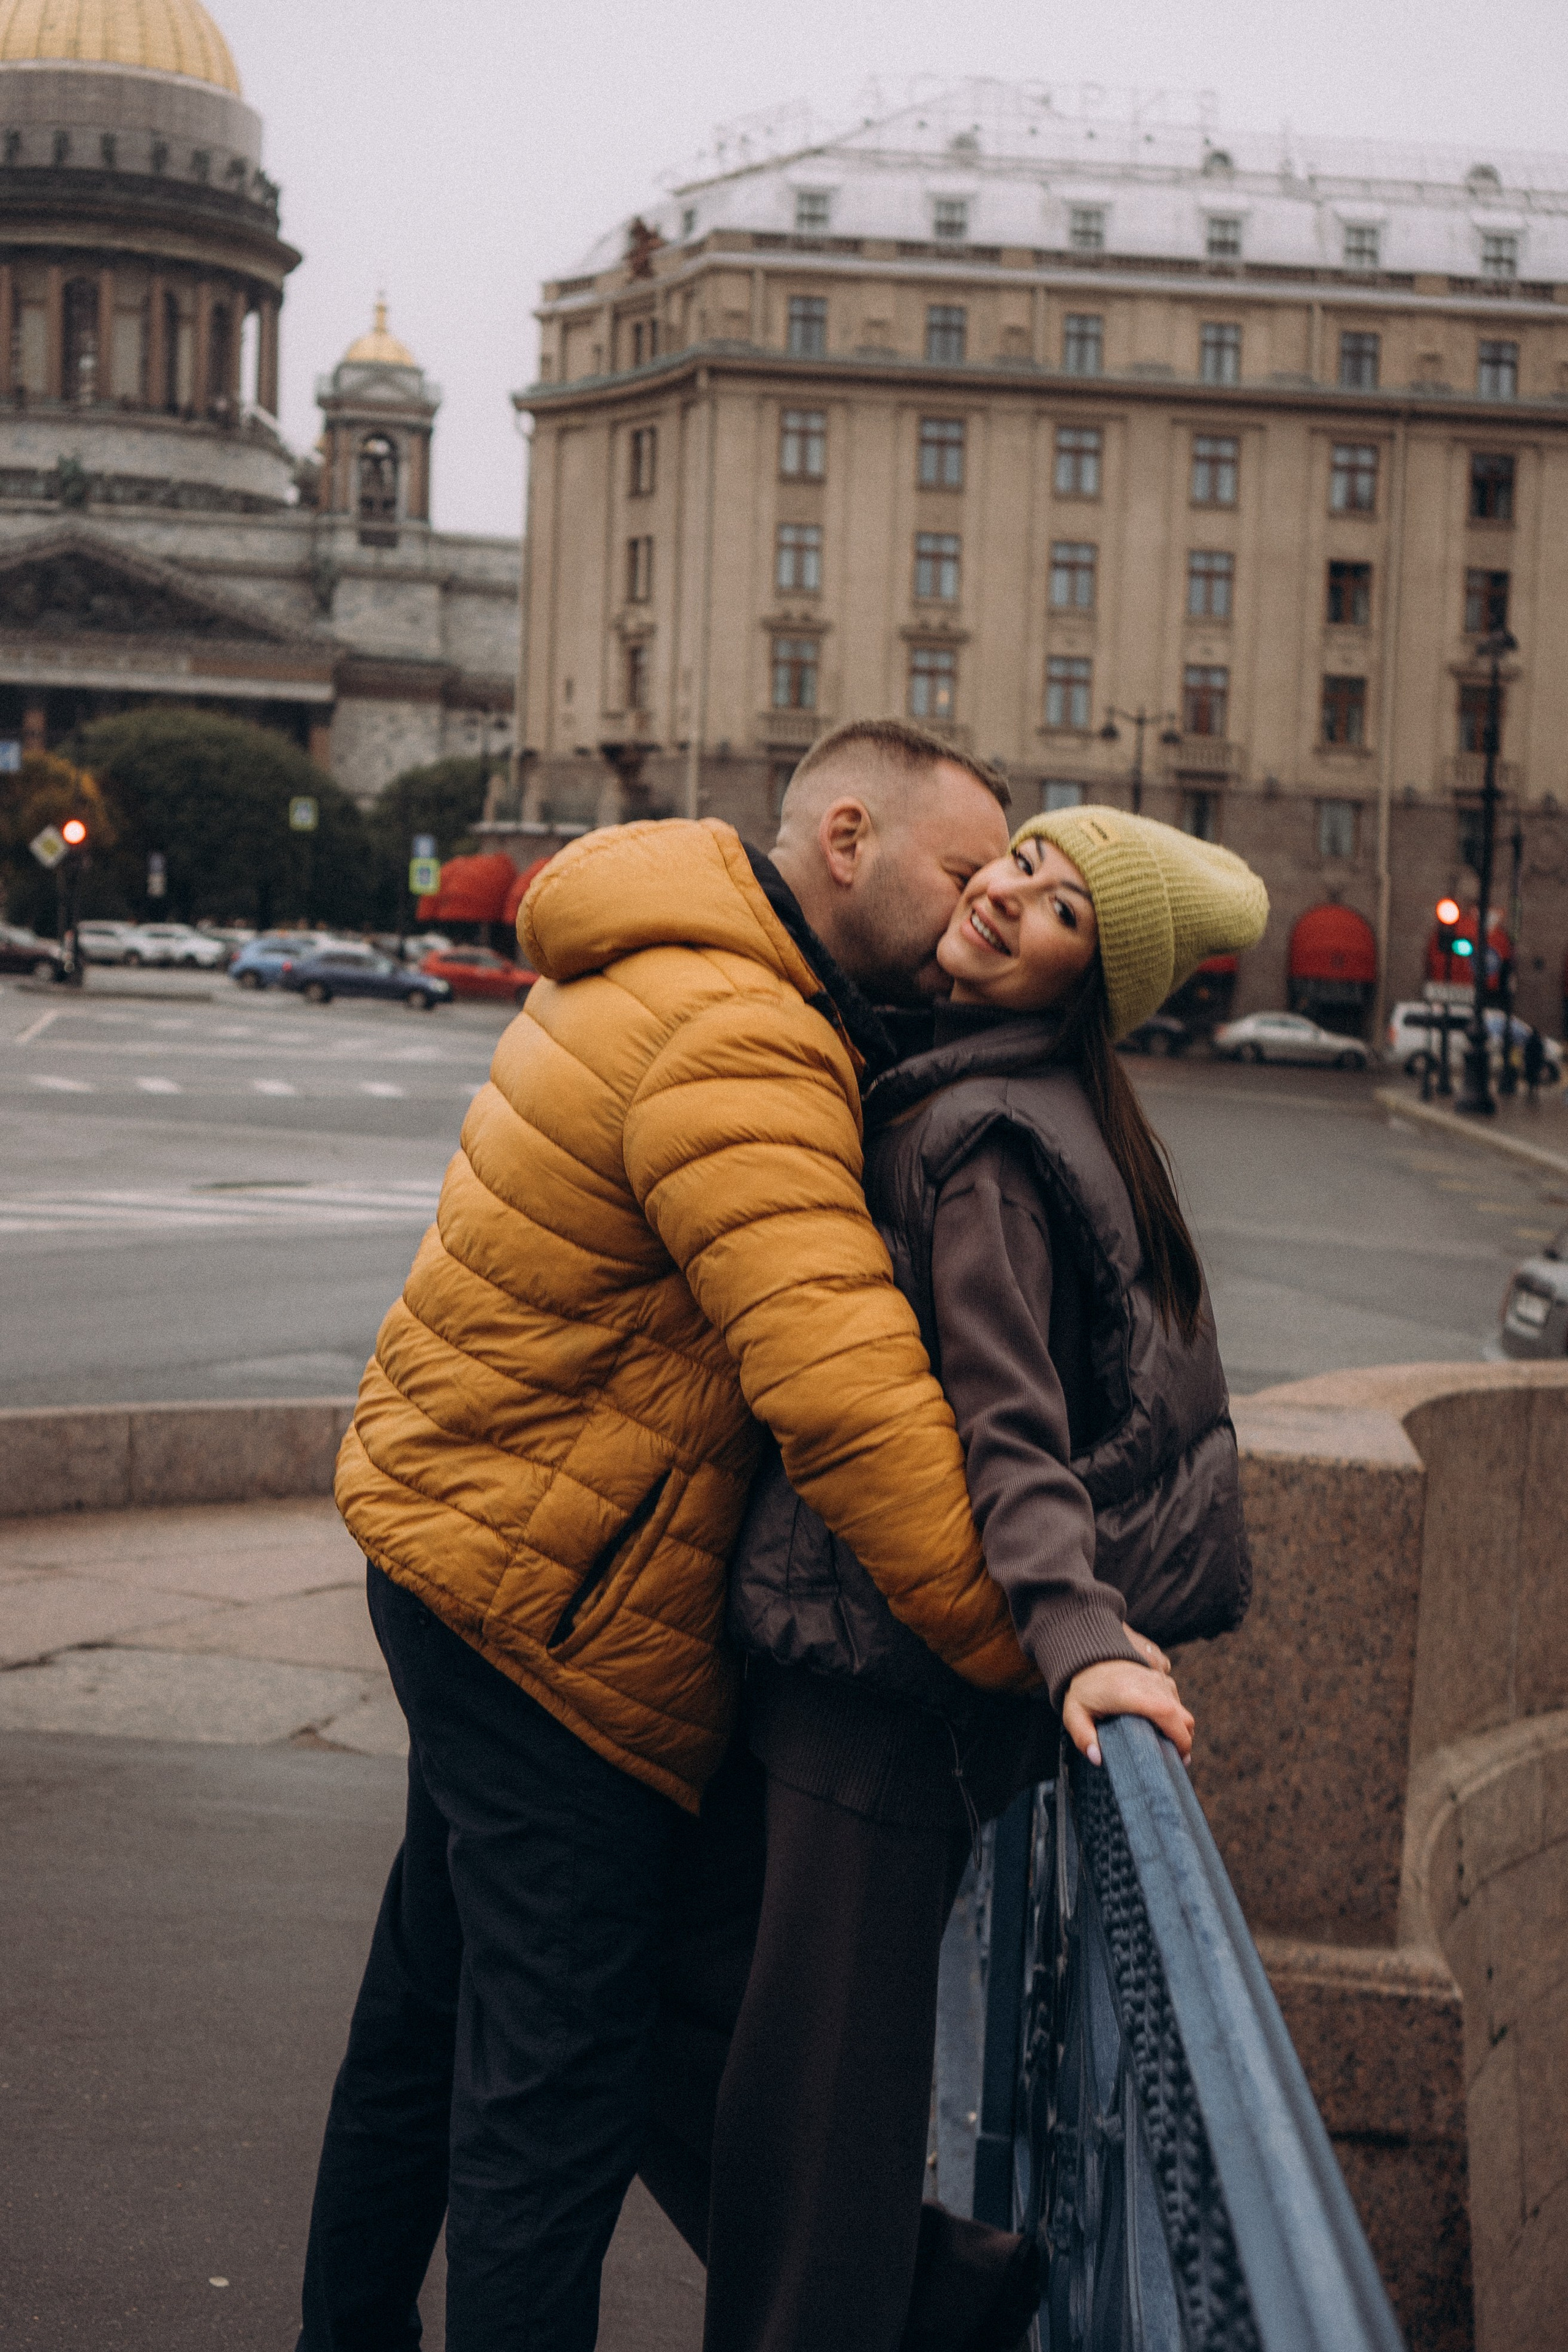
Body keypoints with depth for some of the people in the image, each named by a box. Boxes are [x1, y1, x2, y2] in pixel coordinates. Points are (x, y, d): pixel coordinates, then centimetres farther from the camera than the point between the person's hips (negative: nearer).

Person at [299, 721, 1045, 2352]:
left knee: (440, 1989, 23)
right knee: (559, 2060, -3)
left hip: (463, 1530, 11)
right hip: (550, 1598, -11)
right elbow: (843, 1393, -34)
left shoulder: (670, 976, 10)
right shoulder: (736, 1049, -25)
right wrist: (1018, 1641, -31)